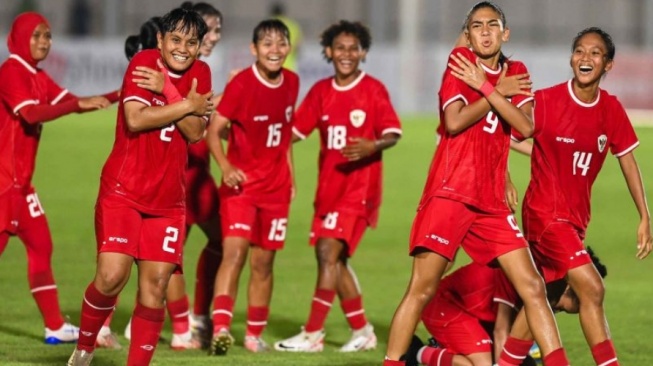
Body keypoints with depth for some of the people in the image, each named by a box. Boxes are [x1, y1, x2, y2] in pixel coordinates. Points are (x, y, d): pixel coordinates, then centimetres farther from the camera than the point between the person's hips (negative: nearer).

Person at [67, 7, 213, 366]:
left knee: (155, 283, -3)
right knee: (112, 275, -15)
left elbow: (196, 132, -5)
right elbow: (135, 119, -21)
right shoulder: (144, 62, -8)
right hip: (123, 189, -4)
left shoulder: (200, 73, 5)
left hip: (168, 198, 4)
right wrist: (188, 105, -15)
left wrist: (168, 90, -17)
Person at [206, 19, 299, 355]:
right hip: (241, 183, -5)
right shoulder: (241, 84, -14)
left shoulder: (291, 83, 3)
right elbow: (213, 130, -15)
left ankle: (255, 335, 21)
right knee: (234, 252, -19)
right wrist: (225, 166, -31)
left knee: (263, 262, 10)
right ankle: (220, 328, -26)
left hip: (275, 187, 5)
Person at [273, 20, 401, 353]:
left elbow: (392, 134, -11)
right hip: (328, 186, 6)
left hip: (358, 188, -6)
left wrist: (372, 146, -31)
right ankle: (362, 331, 23)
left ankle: (312, 334, -14)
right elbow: (295, 131, 11)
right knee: (334, 259, 10)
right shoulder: (321, 91, 8)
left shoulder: (373, 89, -6)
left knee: (329, 252, -15)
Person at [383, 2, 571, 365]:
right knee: (422, 288, -8)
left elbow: (526, 127, -4)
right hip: (450, 194, -5)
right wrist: (501, 92, -8)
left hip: (492, 202, 5)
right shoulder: (460, 62, 0)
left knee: (532, 287, -1)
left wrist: (485, 87, -10)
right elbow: (454, 122, -13)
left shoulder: (516, 72, 11)